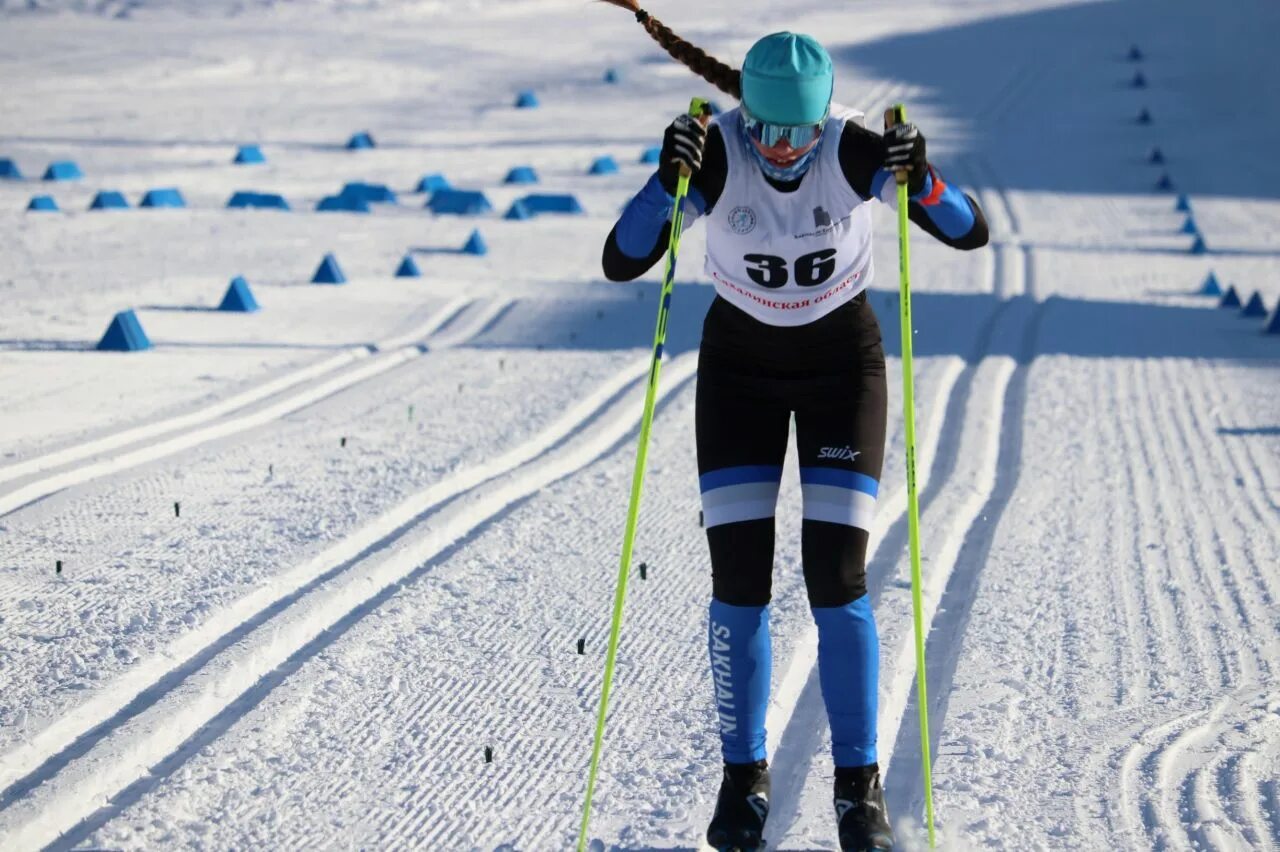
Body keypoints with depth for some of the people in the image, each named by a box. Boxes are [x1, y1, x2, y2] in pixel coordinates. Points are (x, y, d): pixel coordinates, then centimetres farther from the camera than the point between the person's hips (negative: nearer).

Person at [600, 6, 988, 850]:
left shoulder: (858, 150, -24)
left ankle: (859, 781, 5)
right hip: (739, 366, 1)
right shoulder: (713, 157, -23)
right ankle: (744, 774, 11)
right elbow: (620, 263, -27)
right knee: (739, 580, -5)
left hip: (843, 364, -1)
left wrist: (924, 182, -42)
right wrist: (667, 181, -43)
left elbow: (973, 234, -22)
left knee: (837, 579, -8)